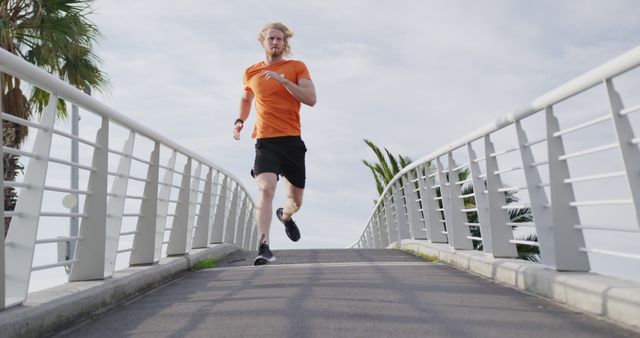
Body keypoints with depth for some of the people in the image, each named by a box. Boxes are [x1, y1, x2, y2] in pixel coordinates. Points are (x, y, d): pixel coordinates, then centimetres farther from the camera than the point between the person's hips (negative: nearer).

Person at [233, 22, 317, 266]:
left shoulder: (297, 67, 5)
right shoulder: (251, 73, 12)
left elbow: (311, 99, -8)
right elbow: (246, 98, 31)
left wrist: (283, 79, -17)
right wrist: (240, 121, 13)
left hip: (292, 141, 0)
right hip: (265, 142, 0)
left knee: (296, 201, 11)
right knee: (266, 189, -24)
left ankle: (285, 216, 47)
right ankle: (263, 247, -25)